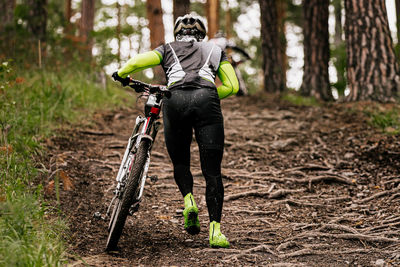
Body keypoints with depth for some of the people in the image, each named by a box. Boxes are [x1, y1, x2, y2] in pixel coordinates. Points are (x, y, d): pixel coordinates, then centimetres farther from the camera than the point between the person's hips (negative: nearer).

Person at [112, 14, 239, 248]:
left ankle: (189, 200, -6)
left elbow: (137, 62, 11)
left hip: (176, 100, 0)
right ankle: (216, 230, -12)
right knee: (212, 171, 0)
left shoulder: (169, 49, 27)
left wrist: (121, 74, 30)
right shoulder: (215, 50, 30)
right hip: (206, 101, 0)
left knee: (180, 162, 21)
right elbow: (232, 86, 19)